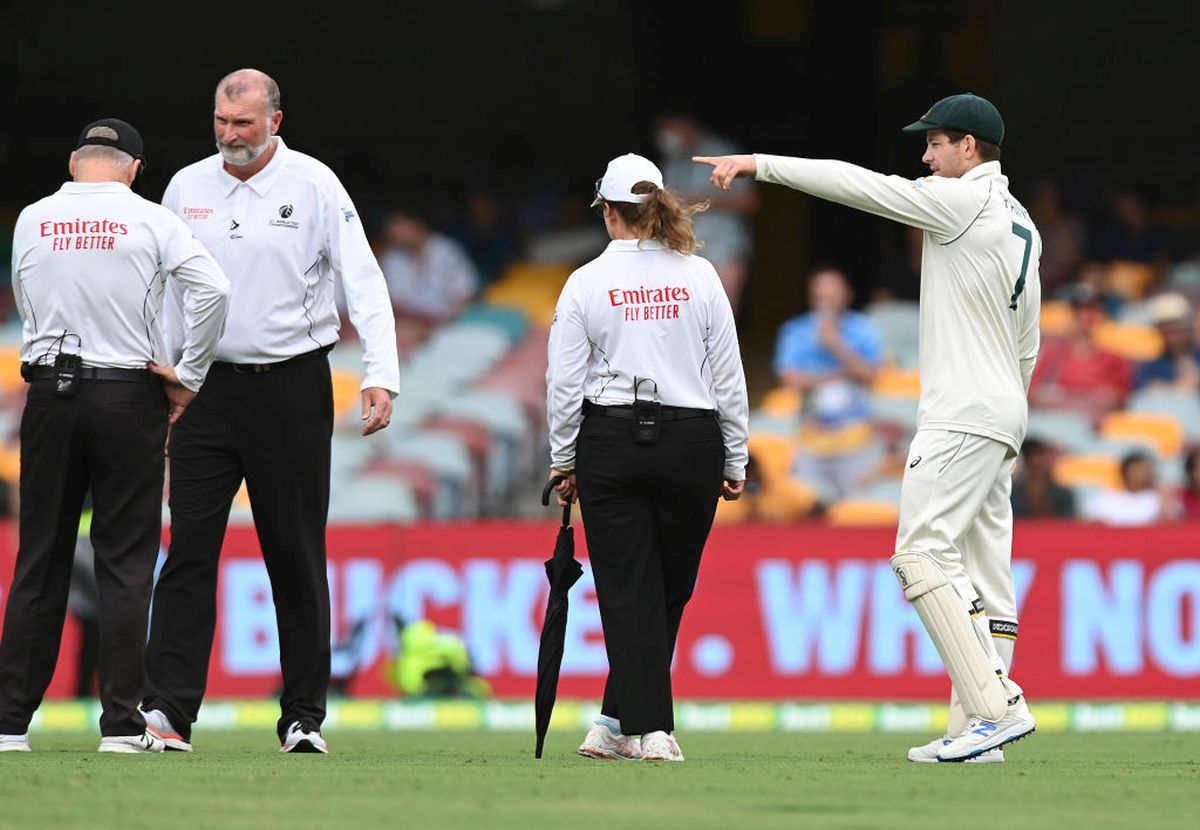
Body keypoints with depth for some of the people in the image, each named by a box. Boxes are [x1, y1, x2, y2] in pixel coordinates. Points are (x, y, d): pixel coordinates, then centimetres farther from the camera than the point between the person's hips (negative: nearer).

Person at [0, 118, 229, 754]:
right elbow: (212, 288, -13)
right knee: (125, 562, 1)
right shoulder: (150, 221, -3)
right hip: (129, 395, -2)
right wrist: (186, 377, -5)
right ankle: (121, 723, -3)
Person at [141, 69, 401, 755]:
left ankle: (304, 717, 9)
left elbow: (363, 280, -8)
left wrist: (381, 375, -20)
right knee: (190, 547, -5)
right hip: (206, 386, 2)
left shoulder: (314, 184, -3)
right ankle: (168, 711, -9)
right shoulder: (187, 187, 7)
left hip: (291, 388, -2)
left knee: (297, 555, 3)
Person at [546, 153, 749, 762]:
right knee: (670, 589, 12)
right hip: (691, 439, 1)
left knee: (629, 592, 2)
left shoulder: (587, 282, -2)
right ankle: (619, 721, 17)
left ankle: (649, 728, -6)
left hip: (610, 439, -1)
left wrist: (563, 462, 9)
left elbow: (565, 382, -1)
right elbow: (728, 376, 3)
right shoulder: (699, 276, 1)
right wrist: (734, 461, 11)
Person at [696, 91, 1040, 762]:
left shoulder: (965, 201, -10)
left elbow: (857, 184, -12)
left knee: (921, 554, -15)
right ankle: (974, 731, 1)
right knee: (983, 571, 5)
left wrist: (759, 165, -8)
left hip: (964, 415, -10)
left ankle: (997, 705, -23)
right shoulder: (1021, 223, 19)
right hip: (1004, 415, 10)